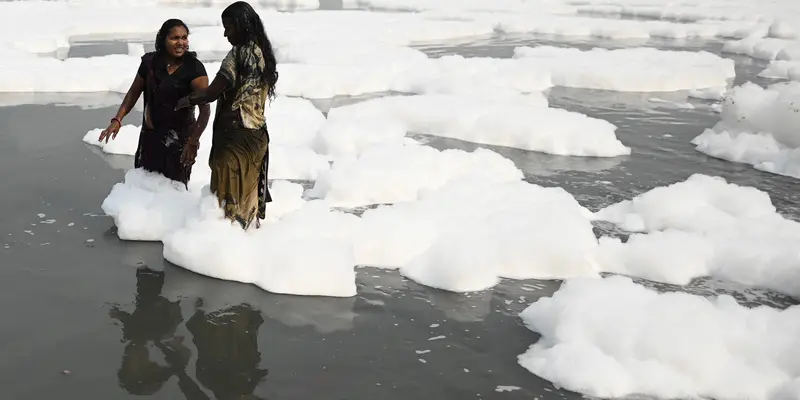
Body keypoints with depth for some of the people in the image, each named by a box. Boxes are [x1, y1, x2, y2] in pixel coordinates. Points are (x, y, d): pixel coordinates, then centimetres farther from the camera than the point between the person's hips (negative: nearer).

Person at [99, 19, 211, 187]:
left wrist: (193, 142, -30)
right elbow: (134, 92, 10)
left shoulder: (194, 68, -17)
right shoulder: (150, 62, -2)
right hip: (150, 136, 5)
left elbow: (205, 109, -22)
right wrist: (117, 120, -2)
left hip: (179, 138, -5)